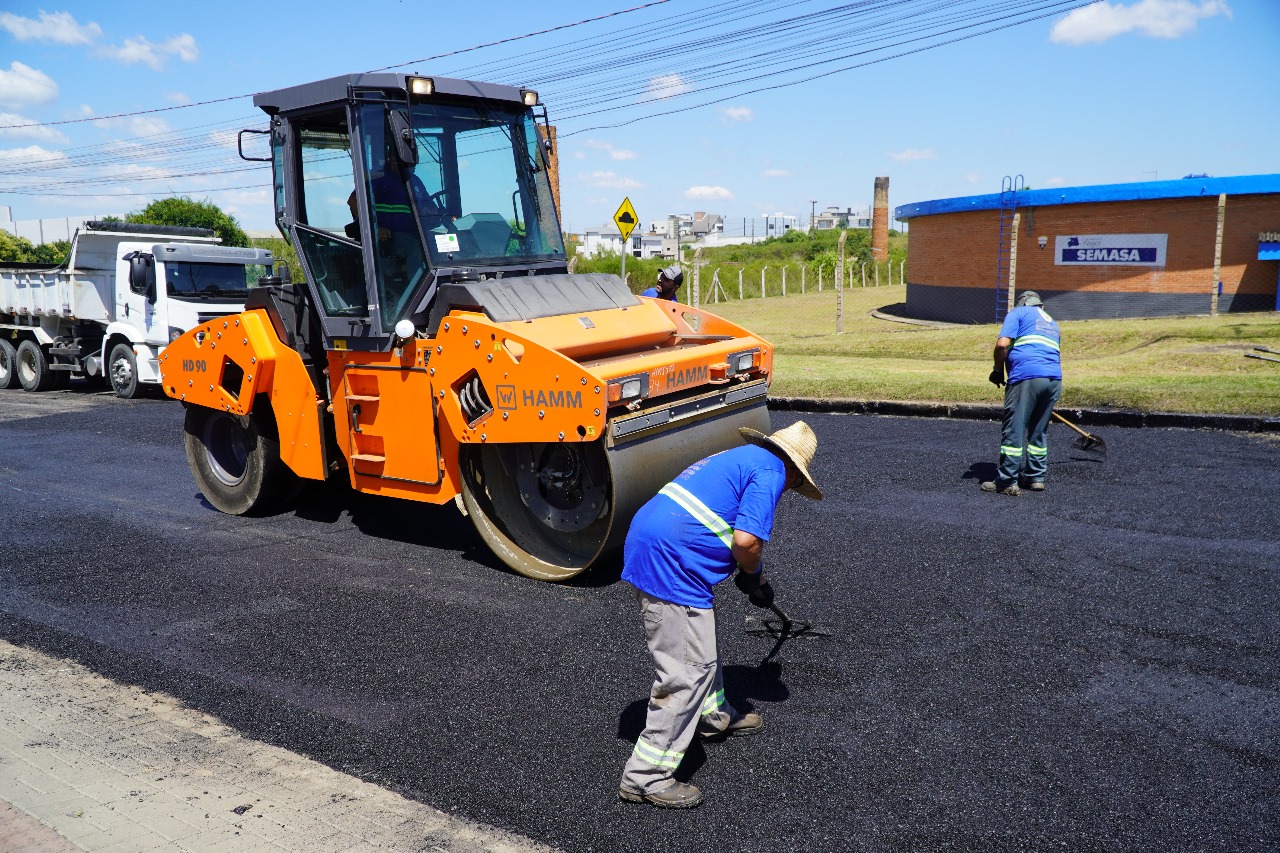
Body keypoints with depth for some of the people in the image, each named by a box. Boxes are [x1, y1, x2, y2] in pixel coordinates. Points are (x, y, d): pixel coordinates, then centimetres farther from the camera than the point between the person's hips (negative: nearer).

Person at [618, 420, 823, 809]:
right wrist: (753, 576, 4)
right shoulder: (770, 471, -6)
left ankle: (712, 715, 49)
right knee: (687, 671, -3)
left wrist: (750, 575, 32)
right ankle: (646, 776, 3)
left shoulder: (736, 457, 22)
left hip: (645, 549, 10)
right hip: (671, 563, -10)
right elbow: (746, 540, -17)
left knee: (701, 647, 28)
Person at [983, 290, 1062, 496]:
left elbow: (1002, 344, -5)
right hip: (1054, 379, 7)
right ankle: (1036, 477, 23)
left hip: (1026, 377, -7)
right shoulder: (1051, 323, 31)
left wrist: (998, 370, 9)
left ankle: (1007, 482, -3)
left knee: (1014, 430, -4)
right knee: (1039, 431, 18)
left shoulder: (1018, 313, 11)